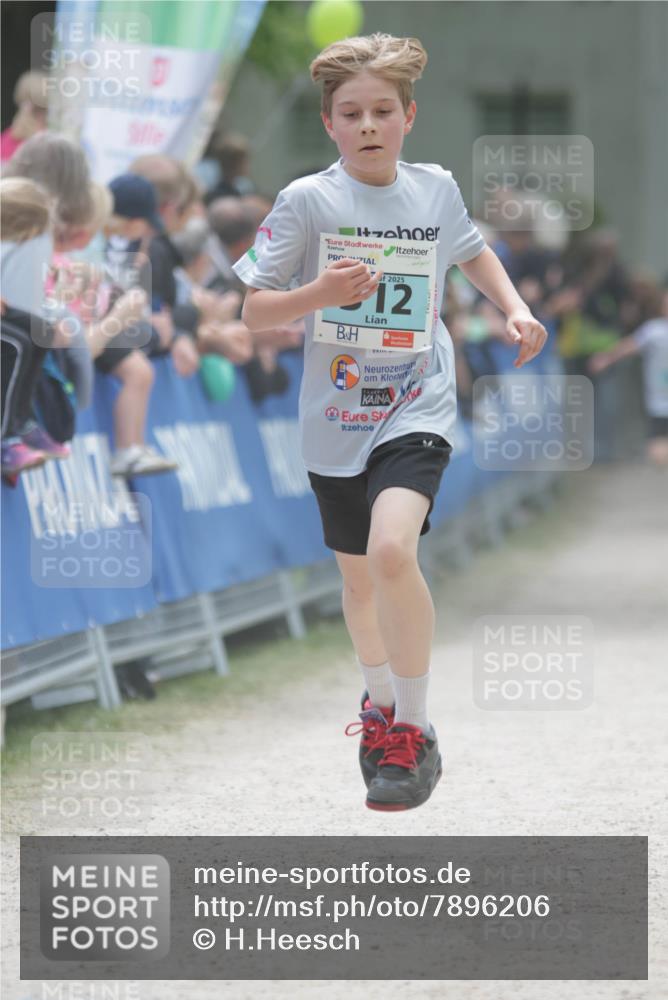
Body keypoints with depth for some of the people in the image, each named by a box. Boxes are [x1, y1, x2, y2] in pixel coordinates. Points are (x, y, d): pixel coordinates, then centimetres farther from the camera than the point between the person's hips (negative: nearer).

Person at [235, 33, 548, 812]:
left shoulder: (436, 188, 0)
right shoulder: (307, 201, -8)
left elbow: (471, 250, 23)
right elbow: (253, 310, -7)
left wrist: (513, 309, 8)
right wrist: (319, 293, -24)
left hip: (417, 407, -1)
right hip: (336, 418, 1)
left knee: (392, 549, -26)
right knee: (357, 574, 18)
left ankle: (415, 731, -13)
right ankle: (379, 699, 48)